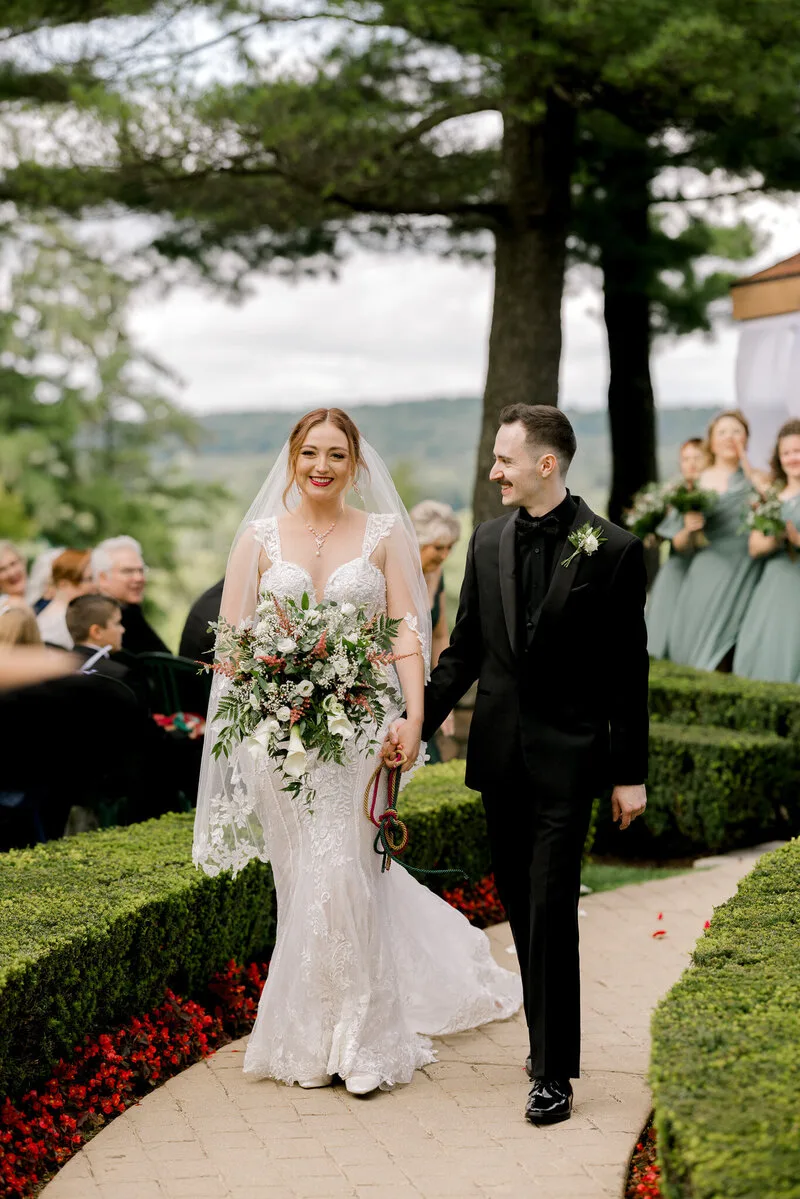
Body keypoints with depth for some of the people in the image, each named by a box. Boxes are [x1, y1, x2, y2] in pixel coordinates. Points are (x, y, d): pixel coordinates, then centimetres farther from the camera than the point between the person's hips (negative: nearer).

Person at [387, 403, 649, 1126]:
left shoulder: (612, 550, -8)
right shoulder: (489, 540, 7)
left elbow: (629, 672, -6)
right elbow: (467, 649, 12)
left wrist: (629, 774, -6)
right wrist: (420, 719, -1)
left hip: (566, 759, -5)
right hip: (500, 755, 5)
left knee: (551, 914, -7)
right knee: (522, 910, 13)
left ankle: (554, 1073, 0)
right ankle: (548, 1039, 27)